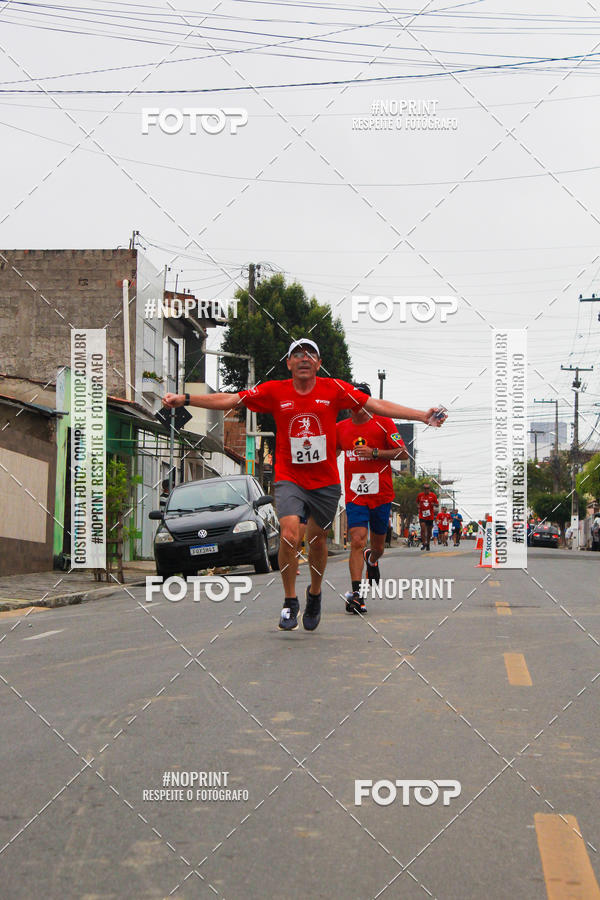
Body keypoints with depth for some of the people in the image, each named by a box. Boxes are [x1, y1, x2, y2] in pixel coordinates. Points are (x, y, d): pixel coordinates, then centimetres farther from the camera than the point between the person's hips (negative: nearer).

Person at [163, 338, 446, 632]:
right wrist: (184, 399, -10)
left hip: (325, 481, 1)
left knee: (317, 541, 11)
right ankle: (289, 602, -2)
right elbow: (229, 400, -2)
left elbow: (377, 406, -1)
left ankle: (315, 594, 39)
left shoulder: (334, 389, -1)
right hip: (289, 478, -1)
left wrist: (422, 415, -6)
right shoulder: (274, 392, -2)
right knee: (289, 536, -19)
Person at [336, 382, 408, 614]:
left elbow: (403, 453, -7)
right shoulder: (340, 428, 6)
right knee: (357, 541, -18)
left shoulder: (383, 424, -4)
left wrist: (374, 453, -18)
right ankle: (356, 593, -22)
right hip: (355, 495, 1)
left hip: (381, 494, 0)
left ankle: (372, 560, 50)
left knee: (378, 546, 12)